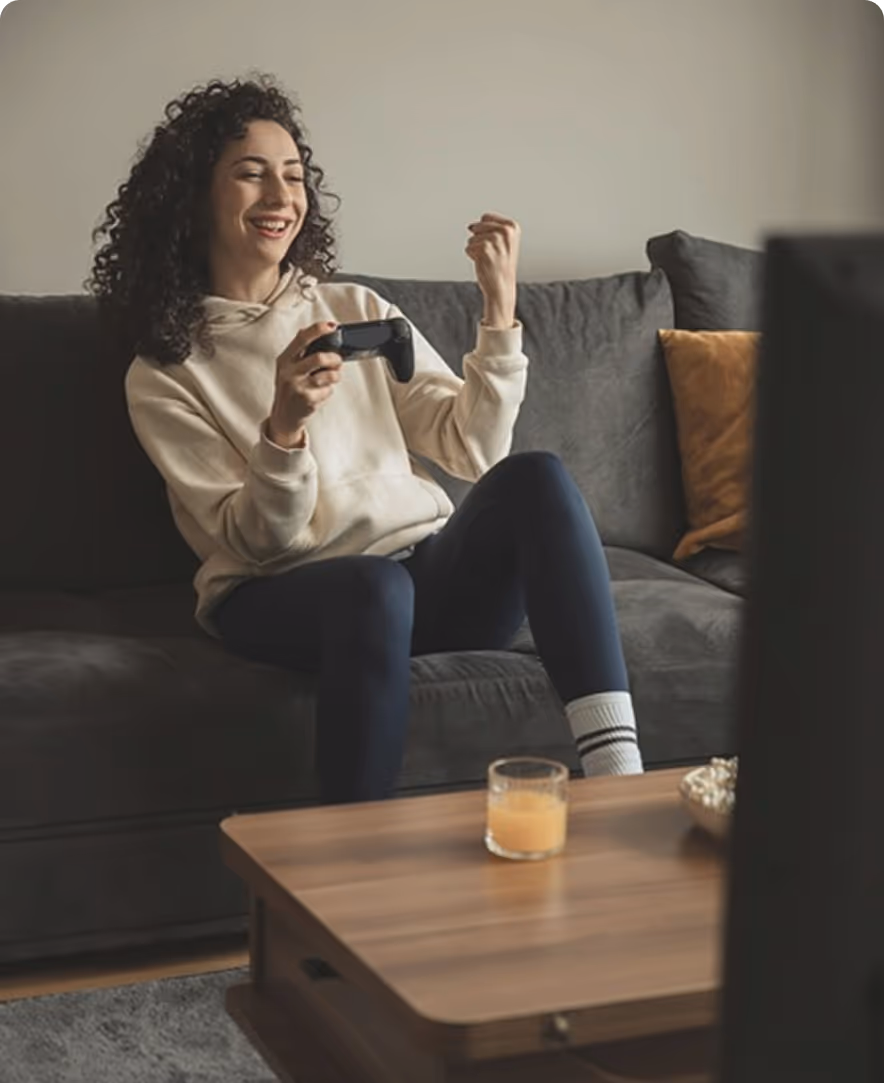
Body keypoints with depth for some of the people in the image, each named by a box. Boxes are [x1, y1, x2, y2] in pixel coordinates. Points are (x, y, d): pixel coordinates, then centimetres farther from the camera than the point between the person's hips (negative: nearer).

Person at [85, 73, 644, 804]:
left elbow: (473, 450, 6)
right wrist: (284, 427, -22)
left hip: (428, 564, 4)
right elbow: (255, 539, -4)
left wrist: (499, 311, -5)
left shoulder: (359, 310, 16)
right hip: (281, 594, -3)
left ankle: (620, 777, -38)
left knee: (535, 479, -26)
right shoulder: (163, 376, 6)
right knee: (373, 587, -38)